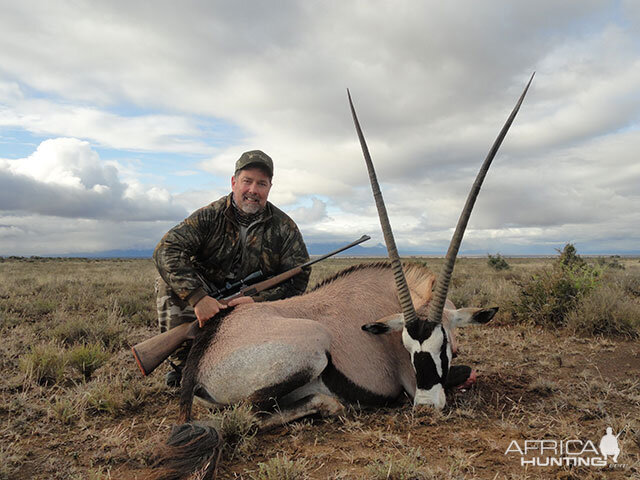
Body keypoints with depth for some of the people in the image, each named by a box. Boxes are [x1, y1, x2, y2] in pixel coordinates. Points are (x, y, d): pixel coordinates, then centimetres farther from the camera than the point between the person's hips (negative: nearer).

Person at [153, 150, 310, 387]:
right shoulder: (210, 216, -10)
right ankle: (183, 362, -13)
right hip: (206, 304, 0)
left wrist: (257, 301, -25)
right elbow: (166, 250, -23)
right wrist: (197, 297, -38)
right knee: (170, 280, -22)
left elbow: (298, 277, -9)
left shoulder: (284, 228, -6)